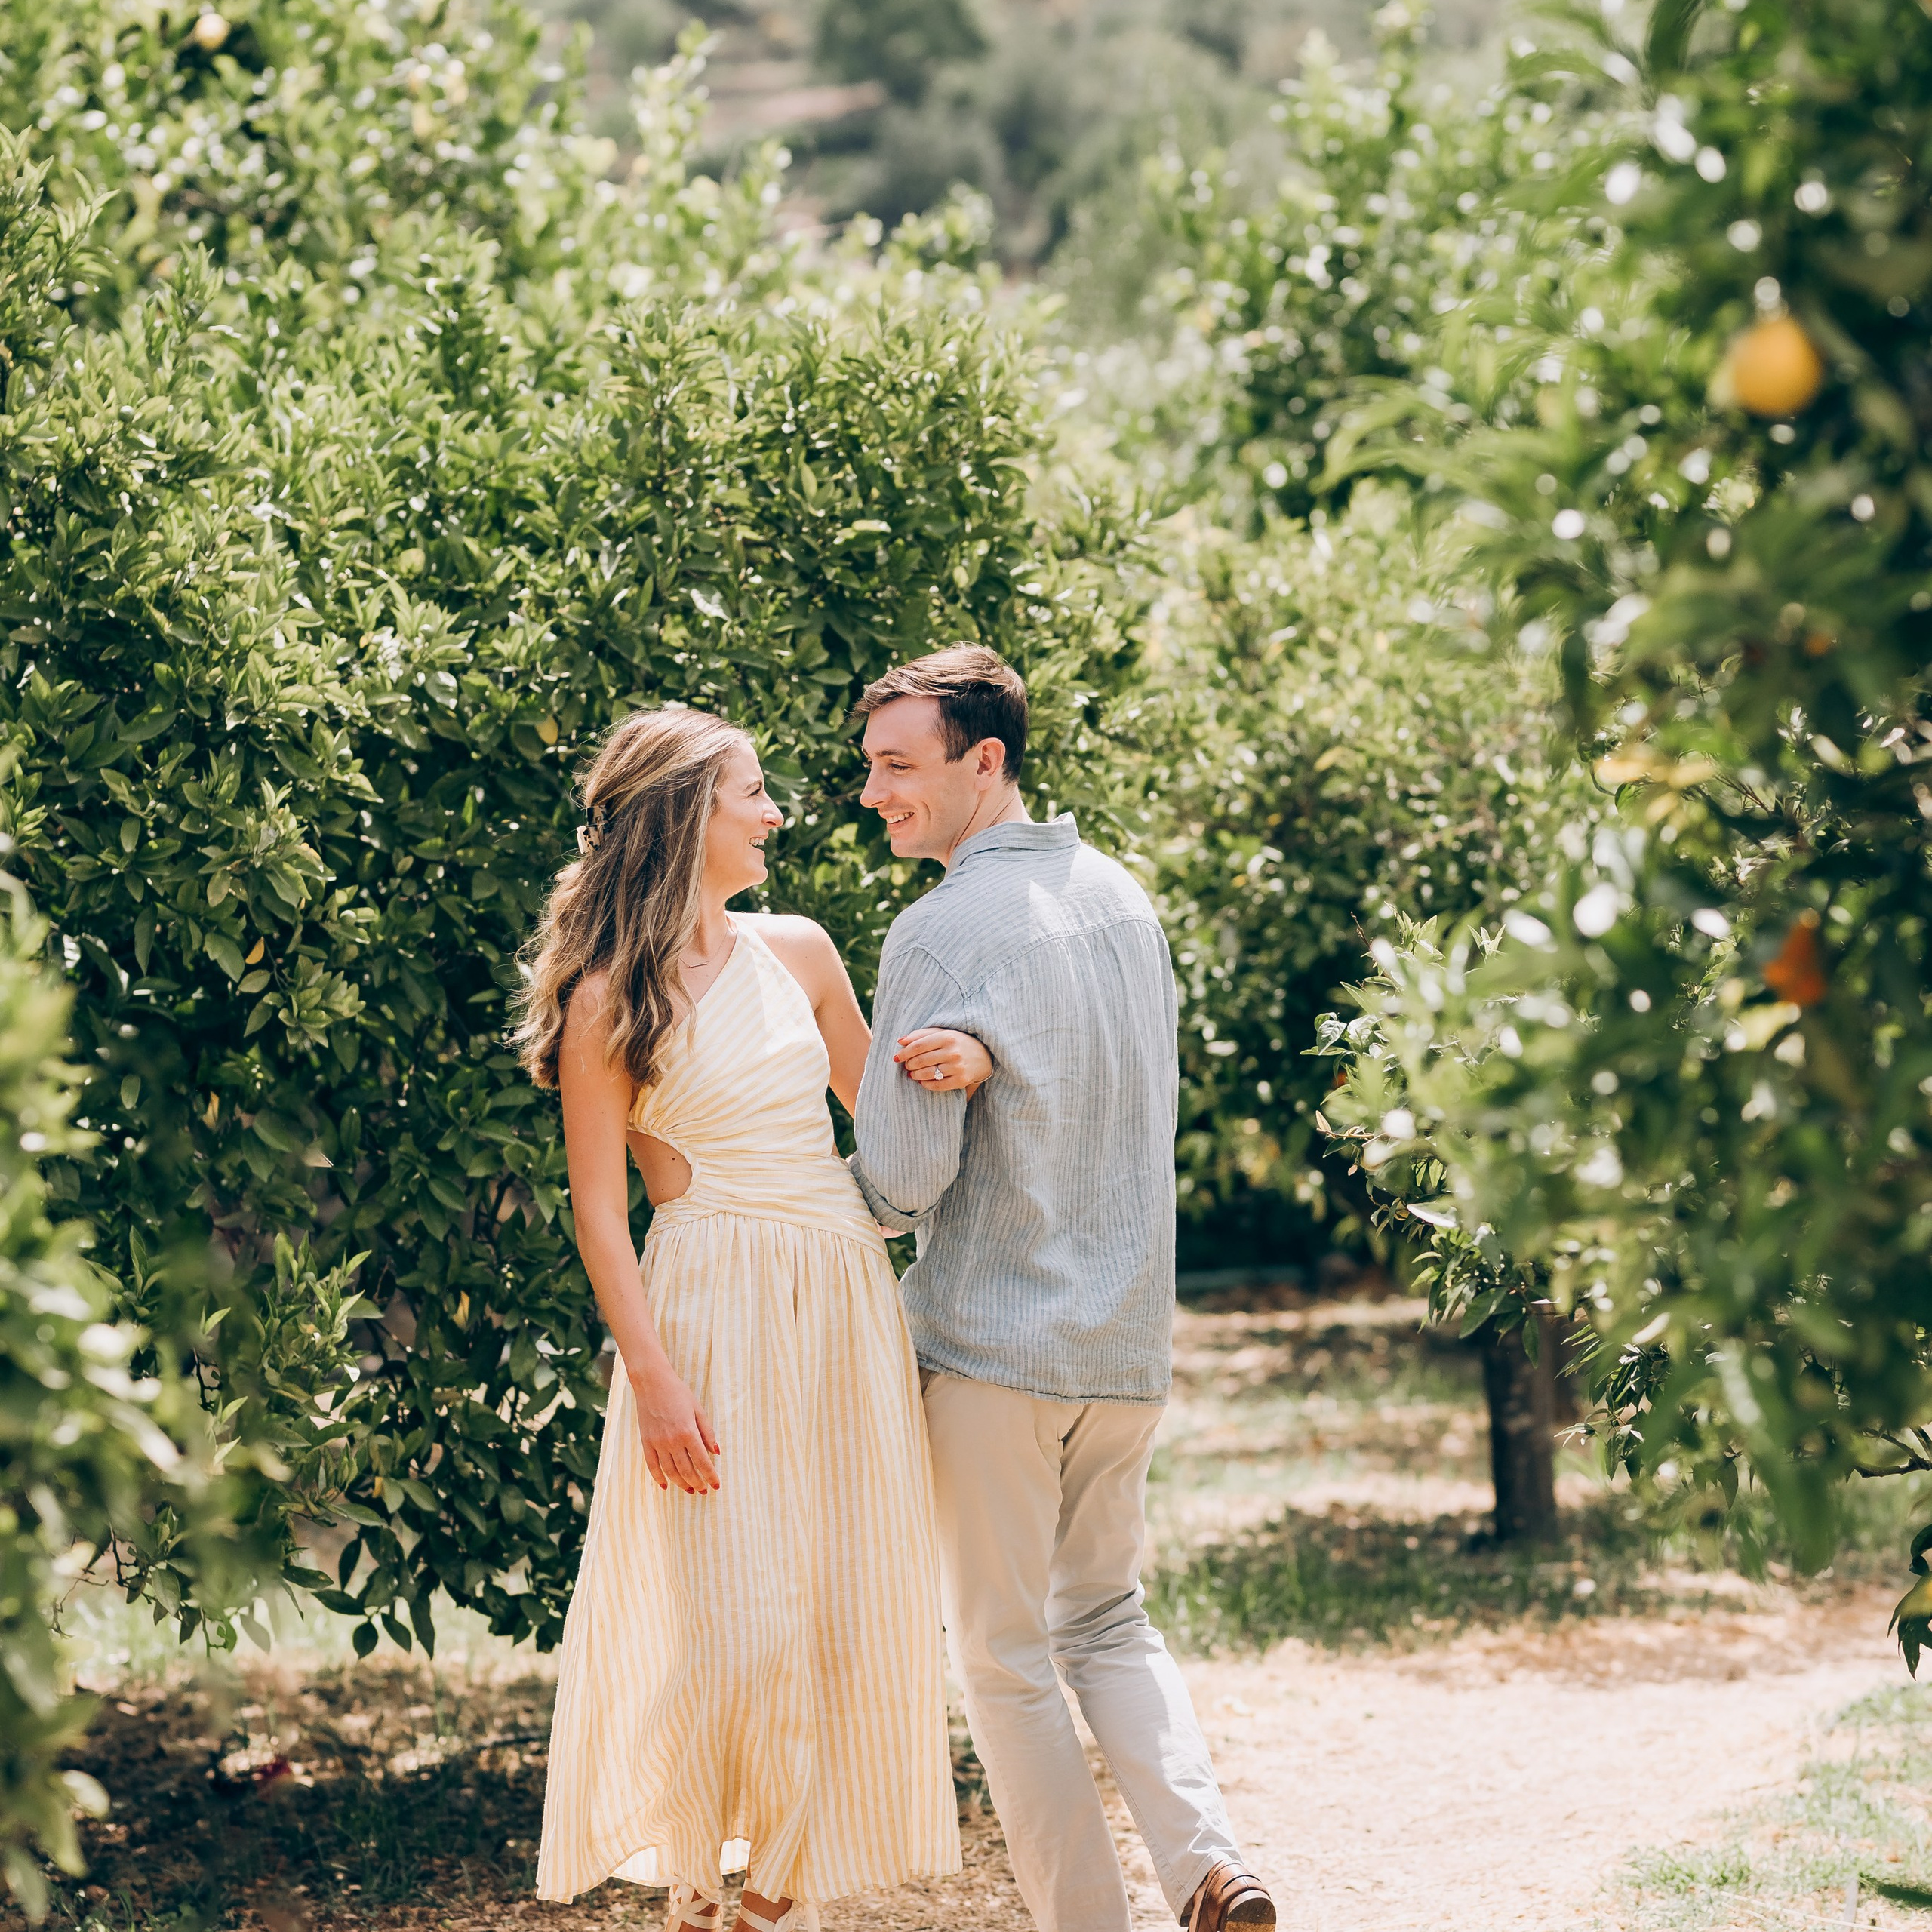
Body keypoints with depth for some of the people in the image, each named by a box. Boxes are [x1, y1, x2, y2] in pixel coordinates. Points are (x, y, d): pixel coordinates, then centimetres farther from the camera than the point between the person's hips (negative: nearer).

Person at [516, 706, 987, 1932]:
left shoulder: (797, 952, 11)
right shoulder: (609, 998, -4)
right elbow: (599, 1209, -6)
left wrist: (963, 1064, -2)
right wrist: (654, 1377, -14)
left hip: (845, 1300, 5)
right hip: (711, 1312, -5)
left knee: (847, 1617, 4)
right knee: (732, 1625, -9)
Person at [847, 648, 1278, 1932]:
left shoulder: (945, 931, -16)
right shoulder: (1124, 897, 7)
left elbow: (903, 1178, -16)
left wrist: (839, 1199, 5)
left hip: (992, 1343, -7)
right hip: (1132, 1341, 7)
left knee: (1008, 1656, 7)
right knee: (1108, 1616, 20)